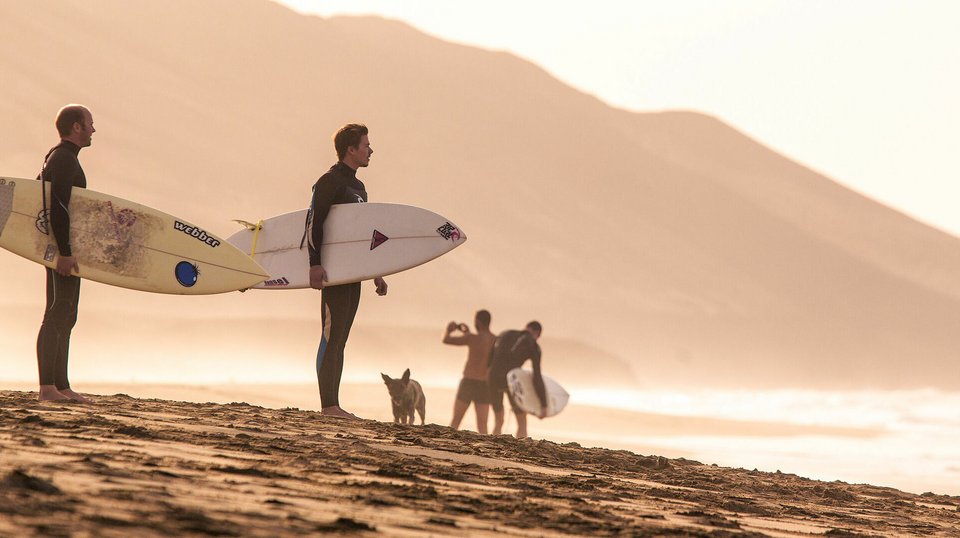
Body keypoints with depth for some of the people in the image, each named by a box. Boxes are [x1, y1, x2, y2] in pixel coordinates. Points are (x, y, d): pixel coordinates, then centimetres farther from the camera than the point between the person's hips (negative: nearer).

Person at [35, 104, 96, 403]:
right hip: (64, 249, -11)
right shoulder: (64, 159, -13)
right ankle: (47, 388, -15)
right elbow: (57, 206, -23)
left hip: (64, 251, 11)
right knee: (57, 315, -12)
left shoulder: (58, 158, 20)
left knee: (64, 318, 11)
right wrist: (65, 251, -27)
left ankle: (61, 386, 13)